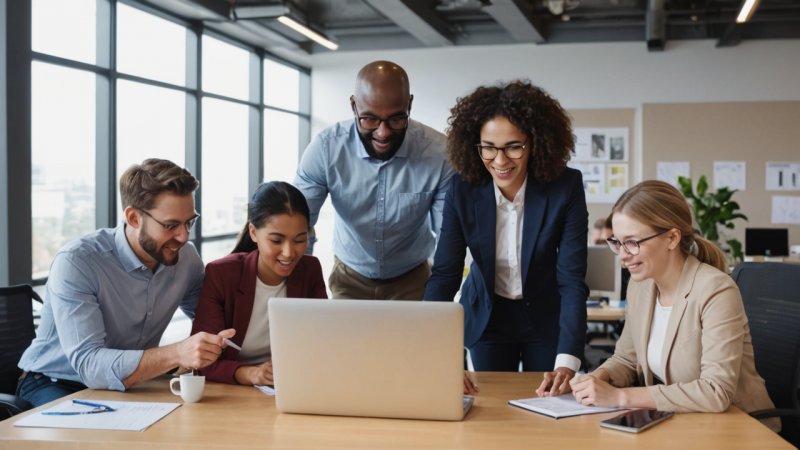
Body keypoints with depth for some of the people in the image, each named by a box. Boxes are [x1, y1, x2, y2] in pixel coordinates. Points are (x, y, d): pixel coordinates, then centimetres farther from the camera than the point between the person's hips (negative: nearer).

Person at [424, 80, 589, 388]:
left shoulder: (566, 186, -24)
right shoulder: (464, 188, -19)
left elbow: (572, 280, -26)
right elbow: (445, 273, -20)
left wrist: (567, 364, -37)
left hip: (546, 318, -1)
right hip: (487, 316, 1)